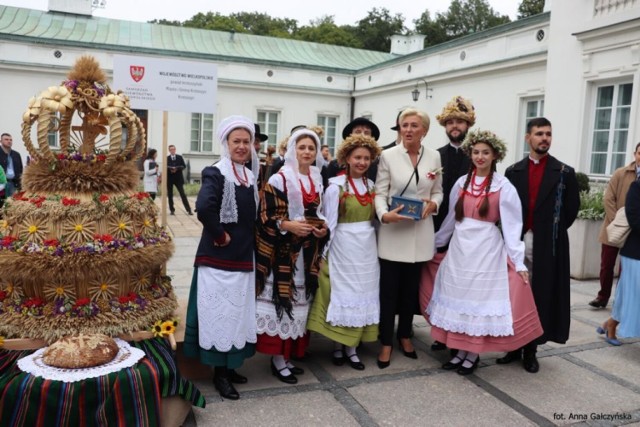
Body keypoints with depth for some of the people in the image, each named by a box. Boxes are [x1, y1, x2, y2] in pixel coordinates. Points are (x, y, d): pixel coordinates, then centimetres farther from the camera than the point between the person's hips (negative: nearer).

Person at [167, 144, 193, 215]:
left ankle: (188, 210, -2)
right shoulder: (166, 158, 3)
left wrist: (177, 168, -16)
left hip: (178, 178, 0)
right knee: (170, 195, 3)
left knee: (183, 194, -2)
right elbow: (165, 167, -5)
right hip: (169, 178, 0)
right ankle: (172, 210, 12)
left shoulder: (180, 157, 5)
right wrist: (170, 169, -23)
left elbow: (184, 166, -1)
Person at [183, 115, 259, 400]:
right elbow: (204, 207, -30)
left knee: (238, 313, 16)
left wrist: (248, 241, 6)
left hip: (244, 257, 7)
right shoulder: (215, 174, -12)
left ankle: (229, 366, 31)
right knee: (220, 314, 1)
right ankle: (219, 373, 16)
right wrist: (220, 235, -21)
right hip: (219, 257, -7)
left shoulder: (250, 177, 10)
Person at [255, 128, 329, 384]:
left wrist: (323, 227, 2)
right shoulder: (279, 179, -7)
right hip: (283, 251, -6)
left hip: (308, 252, 7)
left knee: (298, 302, 11)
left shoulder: (318, 180, 13)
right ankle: (278, 360, 8)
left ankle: (289, 355, 23)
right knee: (281, 301, -4)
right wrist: (289, 225, -24)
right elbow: (266, 216, -10)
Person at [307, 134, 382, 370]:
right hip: (344, 247, -5)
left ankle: (352, 347, 19)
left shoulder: (371, 185, 7)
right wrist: (322, 254, -8)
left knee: (363, 293, 8)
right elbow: (329, 223, -8)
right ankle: (338, 346, 19)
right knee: (343, 292, 4)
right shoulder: (336, 186, -9)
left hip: (368, 247, 5)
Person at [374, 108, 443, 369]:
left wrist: (433, 204, -10)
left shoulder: (434, 157, 4)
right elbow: (380, 193, -5)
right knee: (389, 289, 3)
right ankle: (386, 342, 18)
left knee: (411, 288, 14)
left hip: (421, 233, 3)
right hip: (393, 232, -2)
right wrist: (385, 214, -23)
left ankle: (405, 335, 34)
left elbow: (437, 191, 12)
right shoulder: (388, 156, -4)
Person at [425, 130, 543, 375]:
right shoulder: (461, 183, 5)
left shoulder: (503, 187, -6)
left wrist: (518, 261, -10)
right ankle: (461, 350, 21)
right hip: (459, 248, 4)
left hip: (486, 250, -4)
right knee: (458, 297, 8)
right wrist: (434, 243, 18)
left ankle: (473, 354, 17)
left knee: (480, 298, 3)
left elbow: (511, 225, -7)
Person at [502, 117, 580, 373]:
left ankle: (531, 349, 15)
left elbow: (572, 208, 3)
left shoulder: (564, 173, 1)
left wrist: (553, 231, 4)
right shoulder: (513, 171, 6)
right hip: (517, 241, 2)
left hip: (547, 245, -2)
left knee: (541, 296, 4)